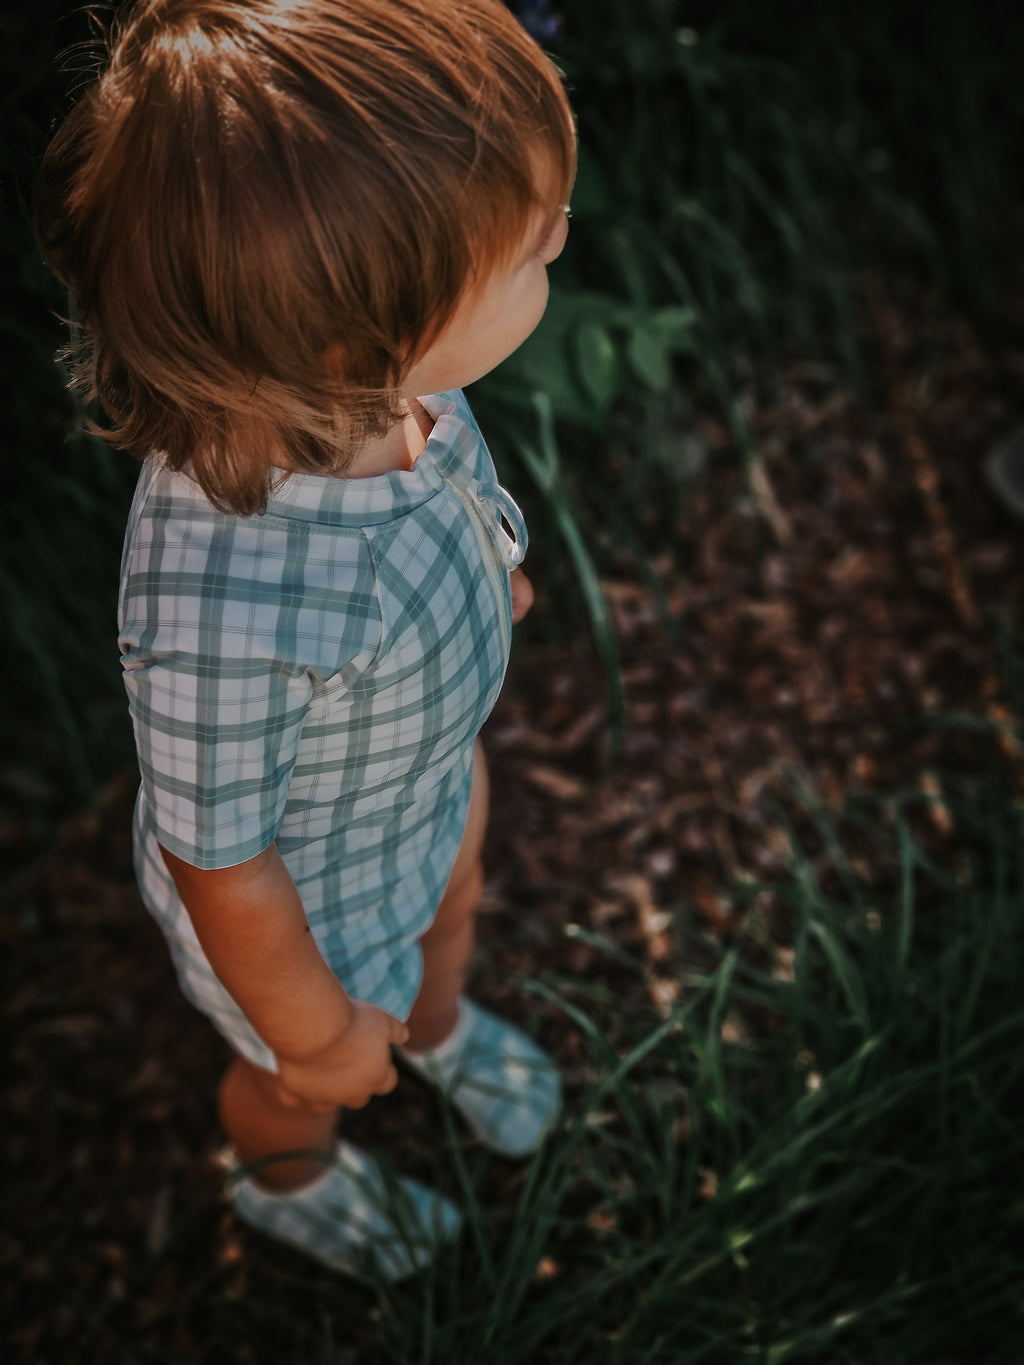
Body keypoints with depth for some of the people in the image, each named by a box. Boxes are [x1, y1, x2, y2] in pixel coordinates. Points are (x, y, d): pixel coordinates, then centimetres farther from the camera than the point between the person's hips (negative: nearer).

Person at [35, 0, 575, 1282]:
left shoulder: (347, 377, -29)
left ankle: (439, 1025, 75)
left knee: (452, 909, 38)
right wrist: (320, 1033, -11)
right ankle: (290, 1177, 68)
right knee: (306, 1077, 30)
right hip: (316, 900, -5)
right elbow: (224, 869, -31)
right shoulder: (226, 618, -50)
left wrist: (485, 580, 18)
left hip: (430, 759, 6)